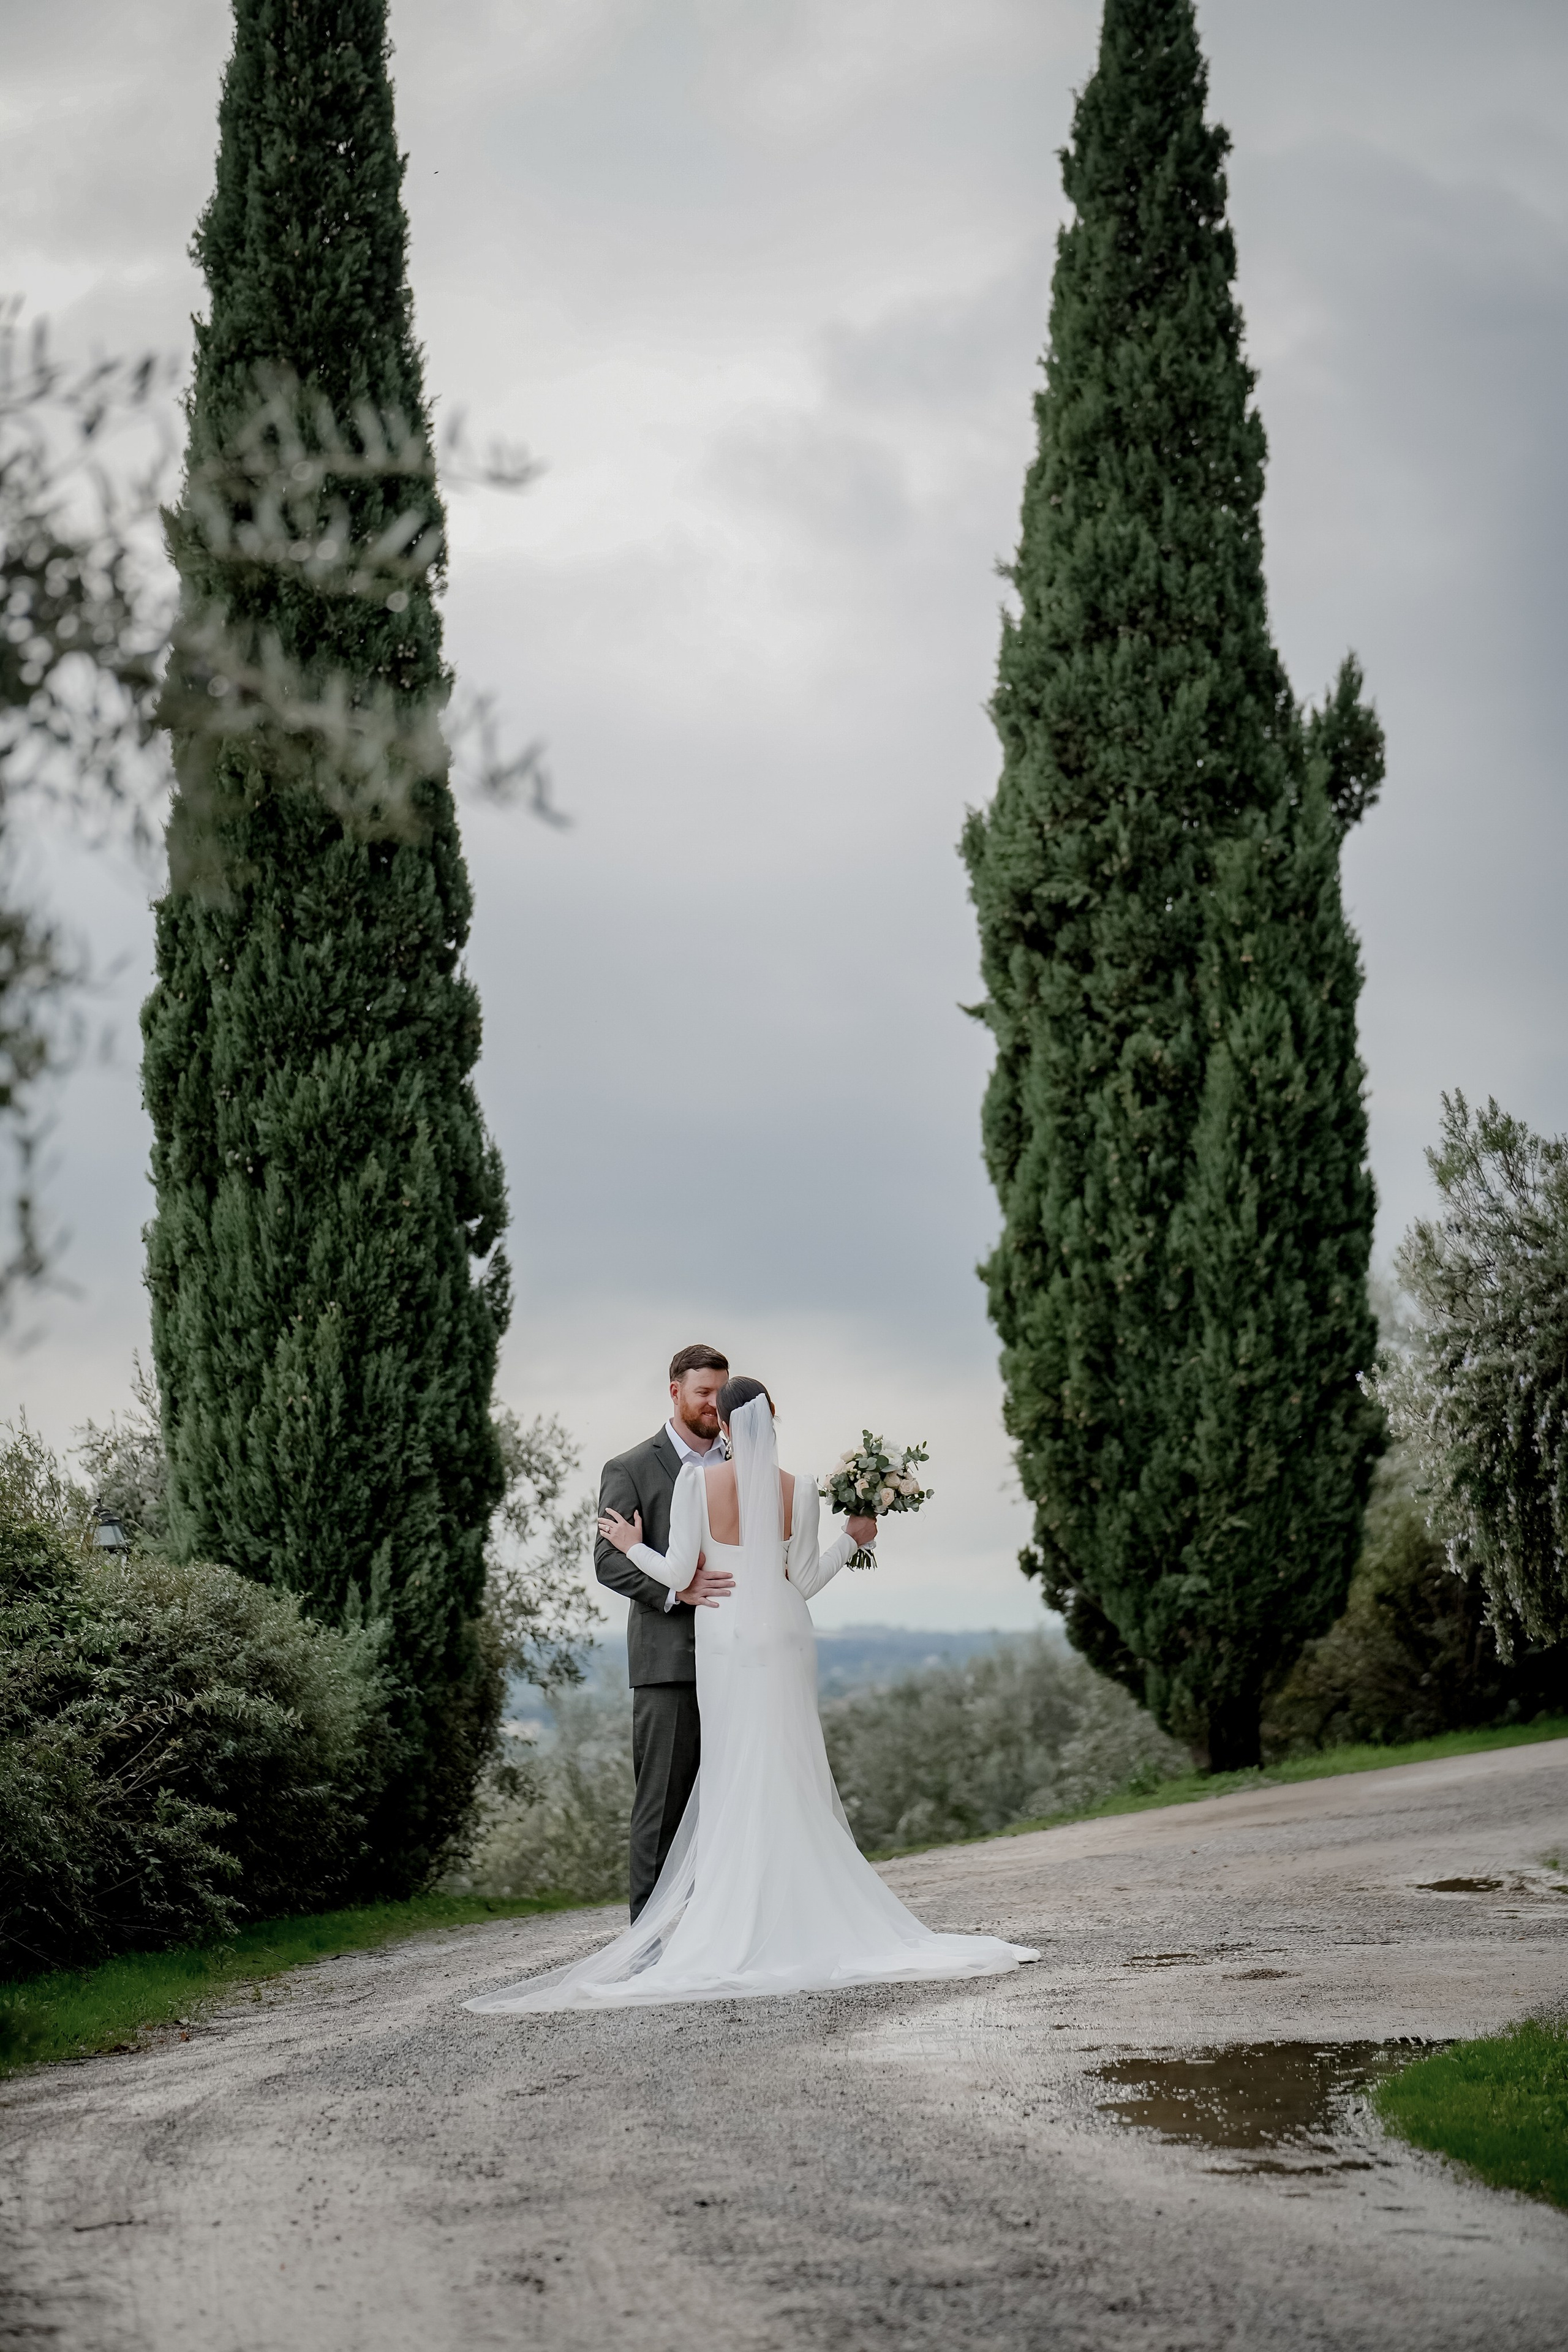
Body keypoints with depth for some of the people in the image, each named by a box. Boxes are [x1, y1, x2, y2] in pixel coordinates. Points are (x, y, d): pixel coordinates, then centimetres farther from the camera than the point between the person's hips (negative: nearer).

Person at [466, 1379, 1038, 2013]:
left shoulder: (697, 1480, -10)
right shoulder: (799, 1490, -5)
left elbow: (678, 1574, -10)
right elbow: (806, 1580, 0)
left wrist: (631, 1546, 8)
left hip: (724, 1634, -1)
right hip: (785, 1633, 1)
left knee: (735, 1777, 4)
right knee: (792, 1776, 6)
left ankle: (738, 1920, 2)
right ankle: (798, 1914, 5)